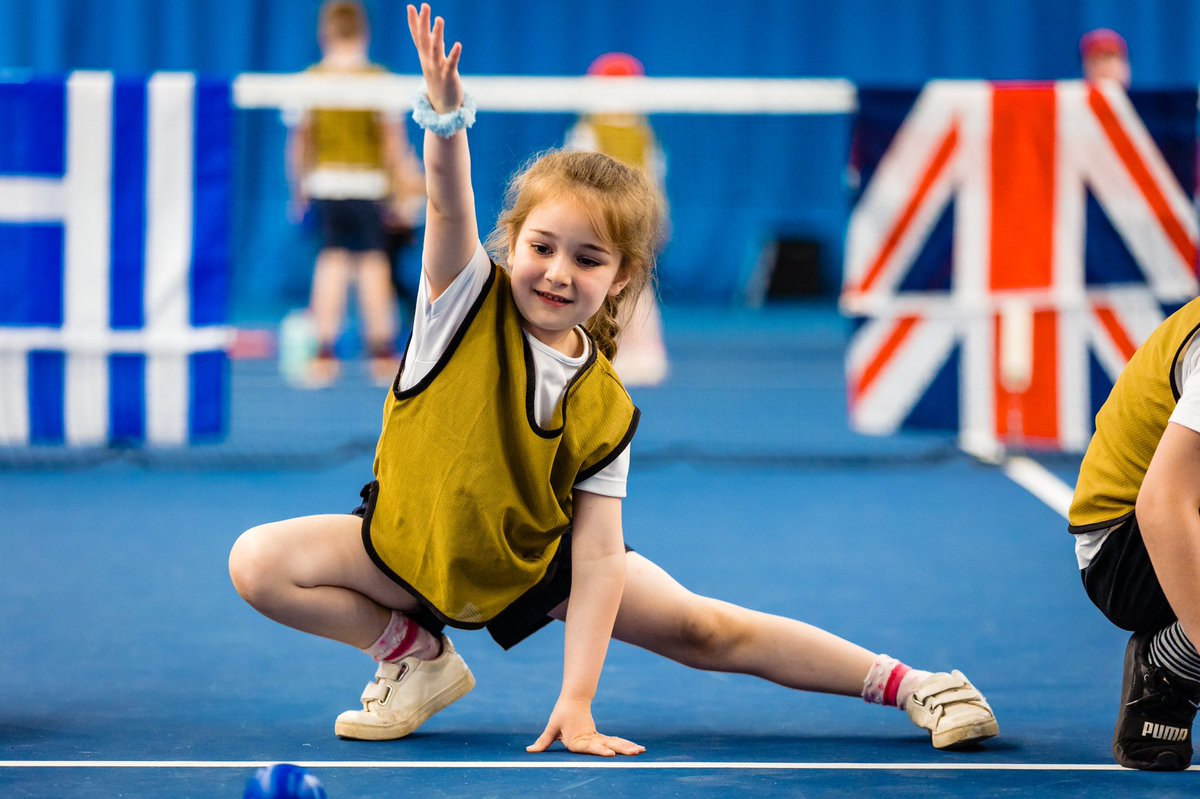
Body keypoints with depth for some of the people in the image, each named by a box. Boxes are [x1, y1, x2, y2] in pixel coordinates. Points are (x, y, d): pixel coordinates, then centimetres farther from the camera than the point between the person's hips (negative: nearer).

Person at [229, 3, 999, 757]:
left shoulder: (605, 408, -18)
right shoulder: (467, 304, -18)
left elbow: (598, 557, -21)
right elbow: (451, 208, -38)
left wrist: (577, 701, -29)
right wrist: (446, 115, -59)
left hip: (537, 568, -1)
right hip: (410, 549, 1)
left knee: (706, 630, -7)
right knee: (259, 562, -21)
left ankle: (905, 685, 7)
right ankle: (419, 654, 0)